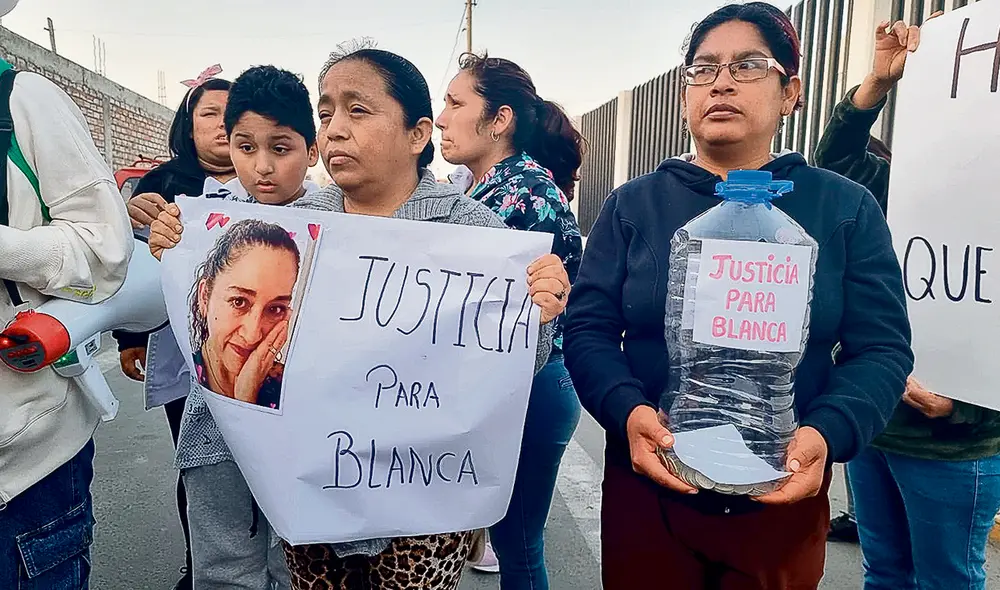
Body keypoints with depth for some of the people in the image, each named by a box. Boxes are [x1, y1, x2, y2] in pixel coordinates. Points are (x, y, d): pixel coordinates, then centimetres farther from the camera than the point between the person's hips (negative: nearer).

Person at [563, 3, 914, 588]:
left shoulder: (846, 208, 0)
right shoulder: (633, 204, 0)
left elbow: (882, 348, -3)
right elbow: (587, 329, -4)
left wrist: (827, 433, -23)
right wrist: (629, 411, -23)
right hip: (646, 488, 0)